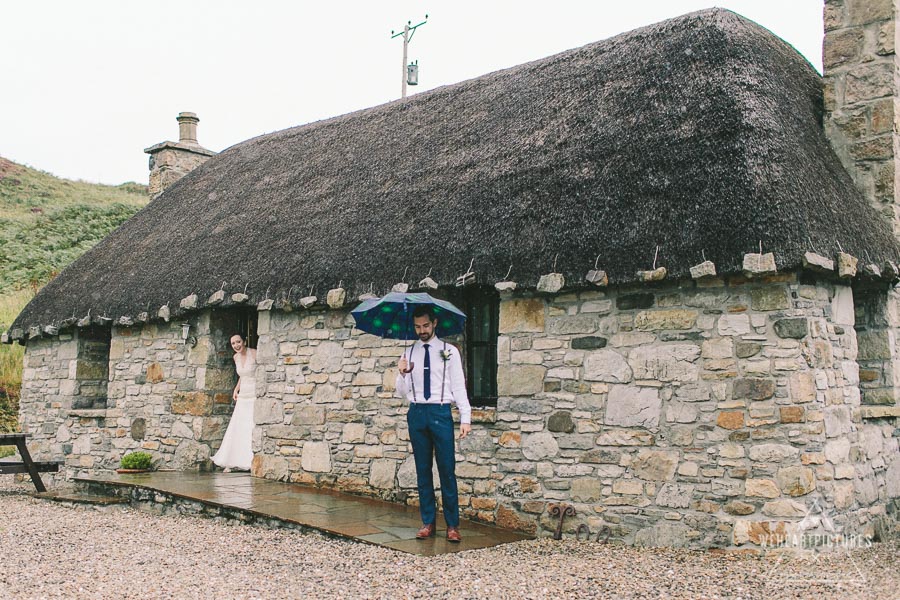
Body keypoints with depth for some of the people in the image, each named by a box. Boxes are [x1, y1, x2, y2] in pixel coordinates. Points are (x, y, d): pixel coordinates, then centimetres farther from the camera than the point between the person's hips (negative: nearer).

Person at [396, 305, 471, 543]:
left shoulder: (450, 352, 1)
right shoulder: (409, 353, 10)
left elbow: (459, 386, -2)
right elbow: (402, 391, 12)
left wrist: (465, 418, -10)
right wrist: (402, 374, -9)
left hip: (440, 412, -3)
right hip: (416, 413, 3)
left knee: (447, 470, -2)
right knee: (423, 470, 9)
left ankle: (452, 525, 5)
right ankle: (428, 523, 17)